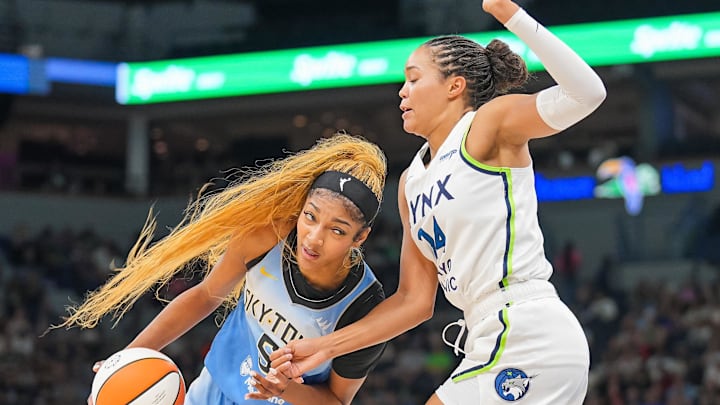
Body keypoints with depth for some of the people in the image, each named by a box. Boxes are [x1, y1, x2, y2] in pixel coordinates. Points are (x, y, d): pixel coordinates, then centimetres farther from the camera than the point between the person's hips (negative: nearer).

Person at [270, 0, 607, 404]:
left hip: (528, 336, -9)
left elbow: (586, 93, -21)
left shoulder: (489, 124, -4)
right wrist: (325, 347, 12)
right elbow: (415, 300, 17)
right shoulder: (411, 181, 18)